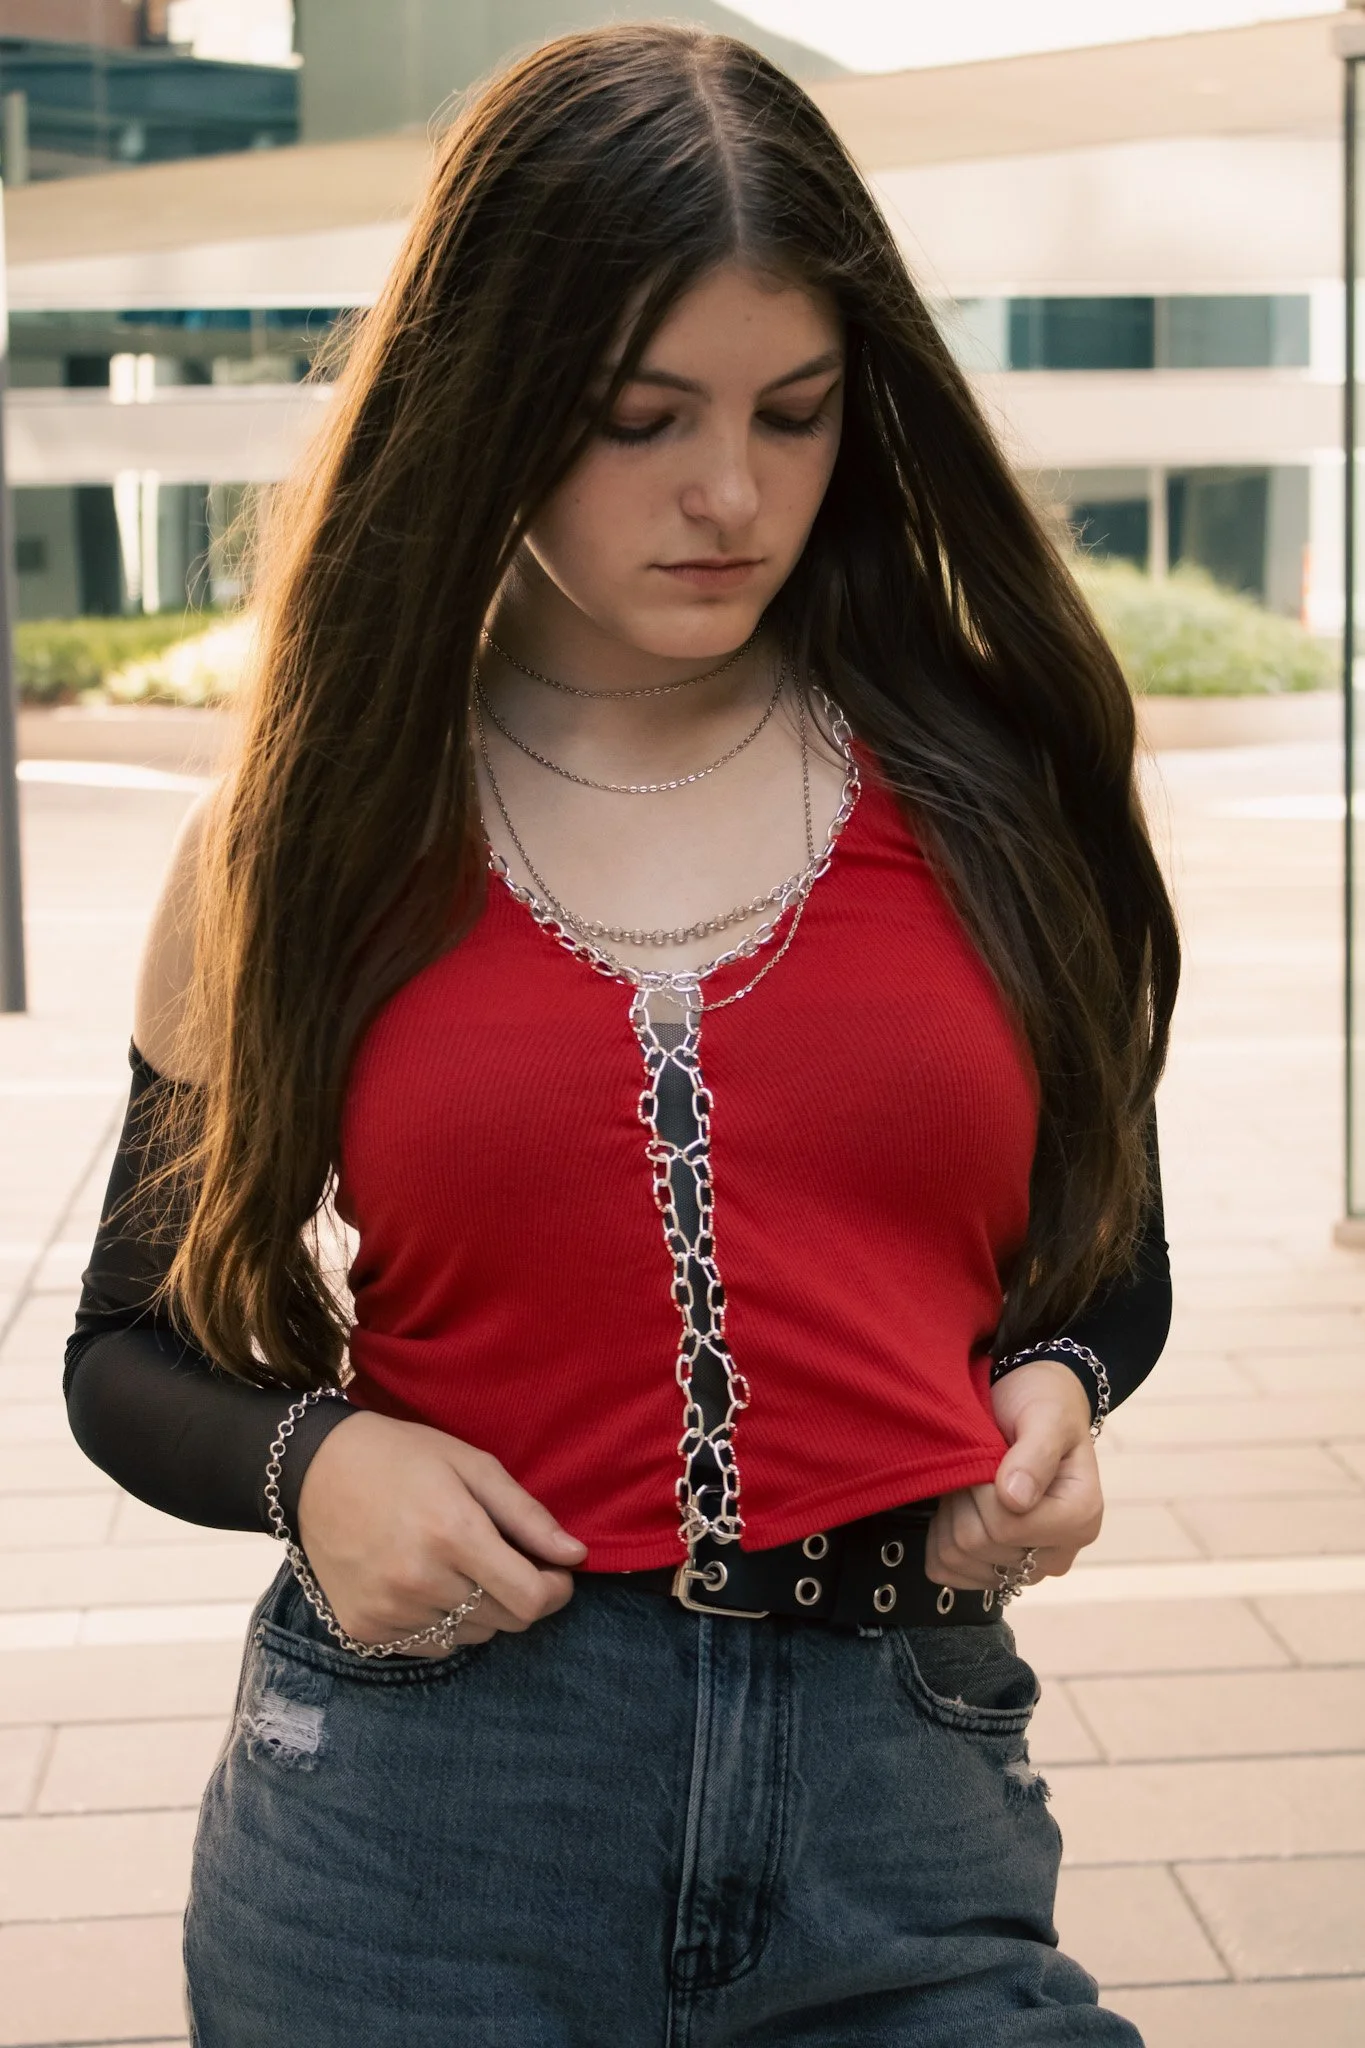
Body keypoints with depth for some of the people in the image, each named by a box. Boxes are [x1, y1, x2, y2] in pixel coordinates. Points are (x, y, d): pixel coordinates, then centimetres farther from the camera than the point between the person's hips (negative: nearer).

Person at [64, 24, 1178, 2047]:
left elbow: (1105, 1251, 16)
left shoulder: (990, 797, 2)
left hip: (903, 1805, 1)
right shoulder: (307, 838, 1)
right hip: (420, 1797, 0)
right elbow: (137, 1347, 9)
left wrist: (1054, 1392, -5)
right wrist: (309, 1461, -11)